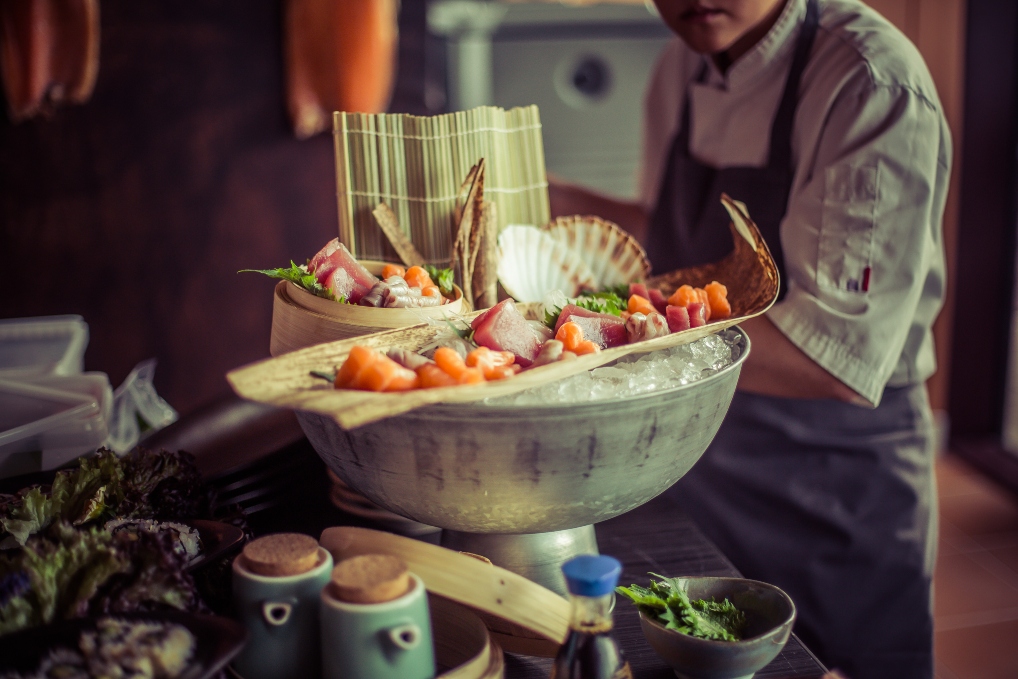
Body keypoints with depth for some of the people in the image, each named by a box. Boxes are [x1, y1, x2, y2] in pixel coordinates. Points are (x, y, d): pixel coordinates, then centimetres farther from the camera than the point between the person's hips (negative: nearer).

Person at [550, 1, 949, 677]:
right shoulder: (681, 70, 1)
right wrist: (554, 198, 1)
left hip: (835, 493, -7)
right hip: (699, 466, 7)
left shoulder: (874, 87, -23)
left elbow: (840, 358, -30)